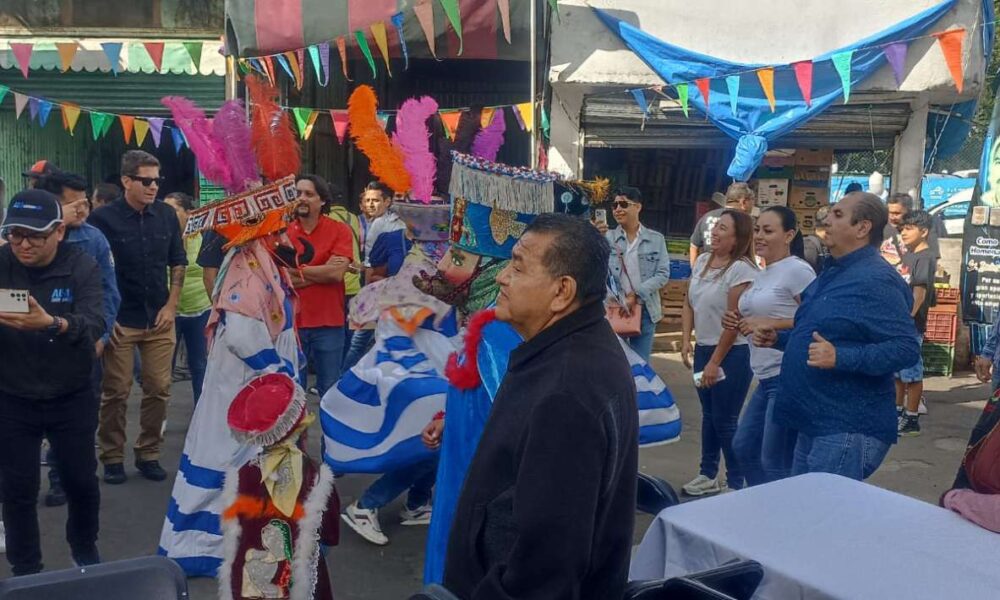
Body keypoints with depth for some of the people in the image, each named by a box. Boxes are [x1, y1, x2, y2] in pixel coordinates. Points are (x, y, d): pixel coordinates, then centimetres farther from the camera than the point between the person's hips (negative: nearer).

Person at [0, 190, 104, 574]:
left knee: (81, 482, 11)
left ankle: (85, 551, 38)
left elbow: (95, 325, -26)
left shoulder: (82, 267, -12)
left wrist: (52, 323, -48)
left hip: (72, 399, 0)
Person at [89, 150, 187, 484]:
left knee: (158, 390, 6)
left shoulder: (167, 215, 3)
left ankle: (148, 454, 20)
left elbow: (178, 263, 11)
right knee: (116, 392, 4)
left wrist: (171, 306, 2)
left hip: (159, 320, 4)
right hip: (120, 320, -3)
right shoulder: (103, 218, -9)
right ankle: (112, 458, 17)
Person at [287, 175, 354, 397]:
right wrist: (322, 272, -12)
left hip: (328, 324, -1)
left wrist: (295, 269, -6)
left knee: (329, 389, 9)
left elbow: (336, 273, -14)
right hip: (290, 322, 1)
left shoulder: (340, 231, -2)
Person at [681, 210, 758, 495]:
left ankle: (737, 484, 16)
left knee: (725, 420, 0)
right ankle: (708, 475, 31)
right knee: (709, 415, 17)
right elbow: (689, 305, 14)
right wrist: (686, 340, 3)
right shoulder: (702, 261, 6)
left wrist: (715, 362, -16)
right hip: (703, 348, 8)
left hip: (732, 353, -7)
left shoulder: (742, 269, -17)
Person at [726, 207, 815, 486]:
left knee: (776, 464, -2)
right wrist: (740, 322, 8)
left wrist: (768, 324, -21)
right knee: (744, 447, 16)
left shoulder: (797, 270, -12)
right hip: (767, 377, 10)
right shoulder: (764, 273, 15)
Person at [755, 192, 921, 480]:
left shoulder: (876, 280, -17)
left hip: (848, 431, -10)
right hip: (814, 424, 10)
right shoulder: (833, 273, 15)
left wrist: (840, 358, -32)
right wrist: (779, 338, 11)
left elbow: (906, 348, -24)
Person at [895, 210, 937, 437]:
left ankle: (912, 420, 5)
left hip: (911, 325, -9)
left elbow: (920, 292, -19)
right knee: (897, 371, 17)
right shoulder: (908, 256, 16)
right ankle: (898, 412, 28)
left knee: (912, 372, -2)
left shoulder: (925, 257, -11)